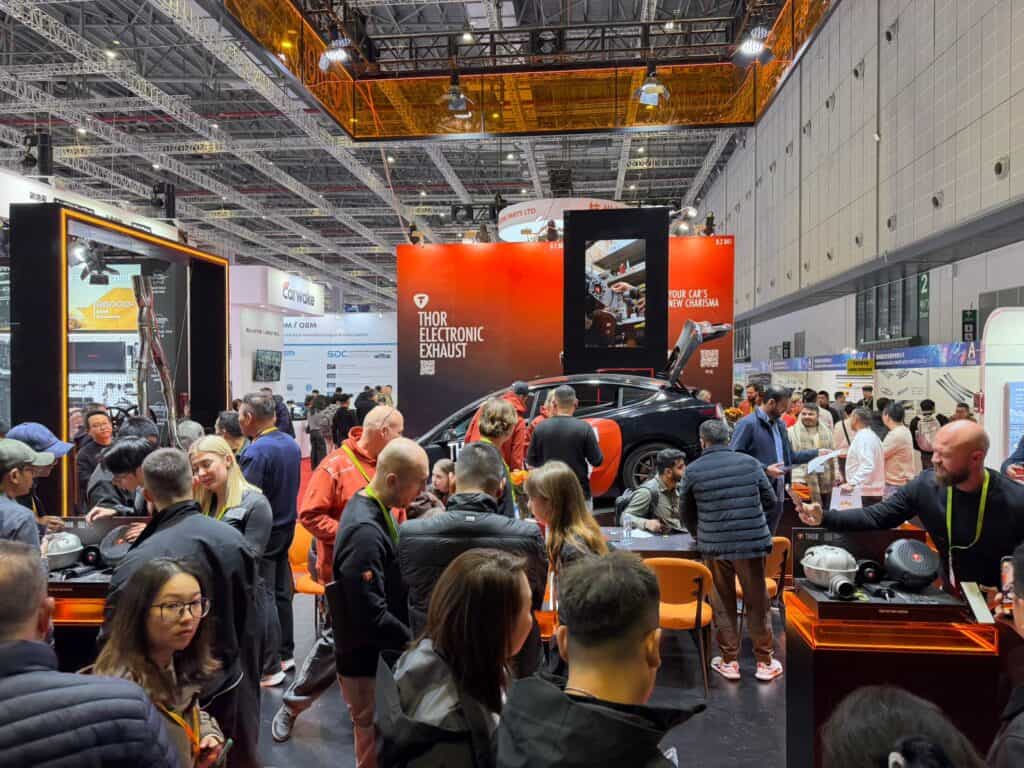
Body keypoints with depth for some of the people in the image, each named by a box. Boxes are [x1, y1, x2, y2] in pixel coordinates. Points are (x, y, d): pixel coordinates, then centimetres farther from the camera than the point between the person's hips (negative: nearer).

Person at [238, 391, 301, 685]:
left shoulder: (256, 452, -22)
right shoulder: (291, 444, 4)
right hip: (287, 527, 8)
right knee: (281, 592, 18)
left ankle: (269, 668, 7)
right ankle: (285, 653, 30)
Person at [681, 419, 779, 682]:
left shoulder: (693, 470, -2)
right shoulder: (750, 463, 1)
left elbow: (686, 511, 10)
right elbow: (770, 501, 8)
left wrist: (697, 533, 29)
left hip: (714, 545, -1)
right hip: (753, 542, 1)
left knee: (723, 604, 13)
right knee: (757, 602, 13)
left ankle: (729, 661, 20)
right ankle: (765, 662, 22)